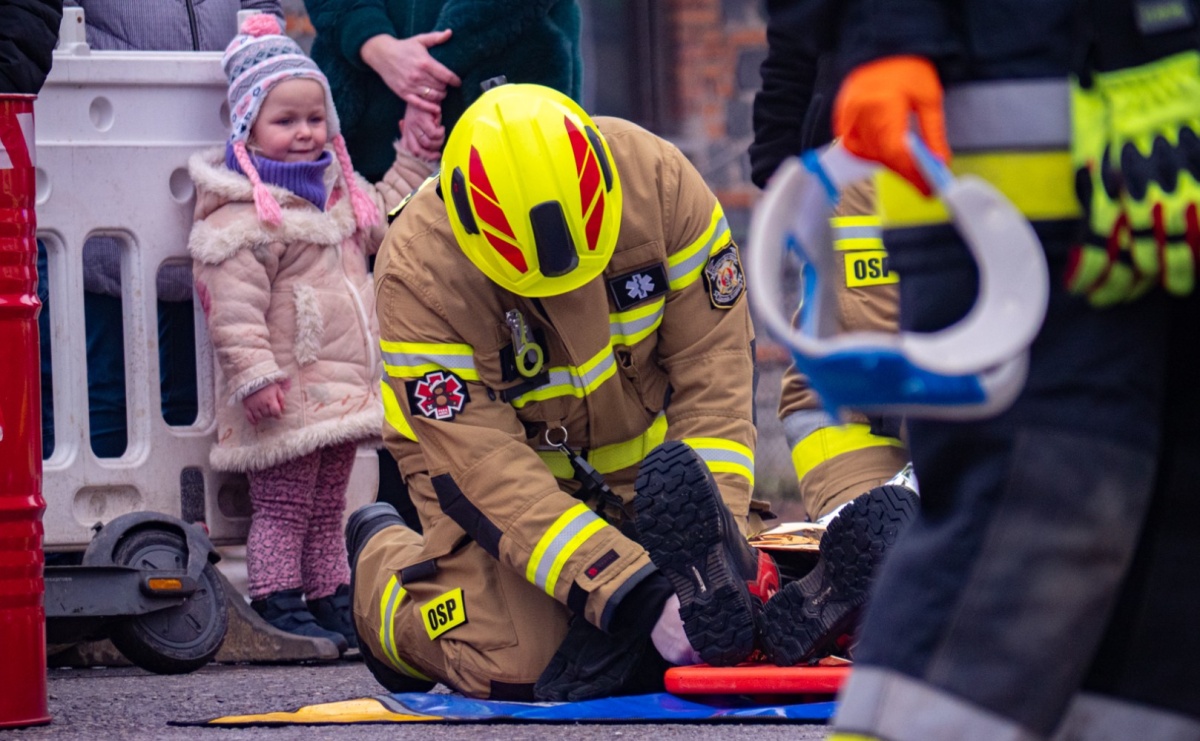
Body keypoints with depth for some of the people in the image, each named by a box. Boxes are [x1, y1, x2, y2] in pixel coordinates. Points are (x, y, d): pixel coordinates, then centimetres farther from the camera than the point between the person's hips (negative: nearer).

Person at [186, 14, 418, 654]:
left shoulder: (339, 191, 13)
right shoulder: (241, 214, -16)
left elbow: (387, 220, 34)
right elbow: (234, 306, -21)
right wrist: (254, 374, -25)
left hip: (341, 393, 9)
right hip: (285, 399, -9)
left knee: (326, 511, 17)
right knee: (282, 509, -4)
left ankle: (333, 601, 23)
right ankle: (279, 604, 0)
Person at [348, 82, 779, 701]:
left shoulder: (657, 180, -27)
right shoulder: (419, 276, -34)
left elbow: (712, 367, -19)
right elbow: (487, 470, -34)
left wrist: (718, 530, -30)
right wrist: (635, 599, -42)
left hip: (640, 444, 3)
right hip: (488, 446, -3)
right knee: (515, 667, -16)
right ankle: (382, 563, 14)